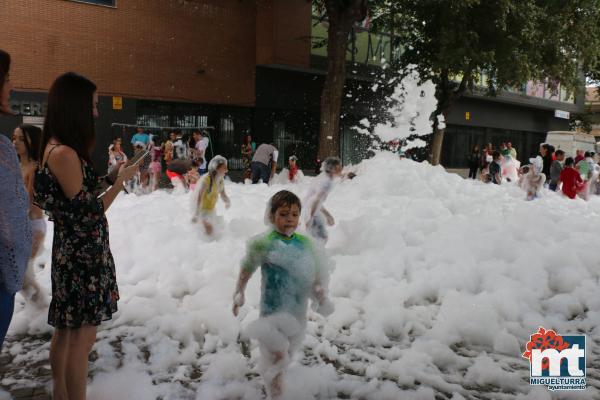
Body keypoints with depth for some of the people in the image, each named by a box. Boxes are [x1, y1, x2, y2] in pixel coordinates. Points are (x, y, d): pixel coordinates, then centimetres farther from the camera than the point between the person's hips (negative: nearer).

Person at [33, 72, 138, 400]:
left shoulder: (56, 148, 8)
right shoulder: (65, 154, -21)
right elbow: (88, 213, -18)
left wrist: (108, 179, 10)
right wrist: (121, 180, -10)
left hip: (73, 251, 10)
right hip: (83, 254, -10)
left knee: (66, 331, 20)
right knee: (82, 336, 1)